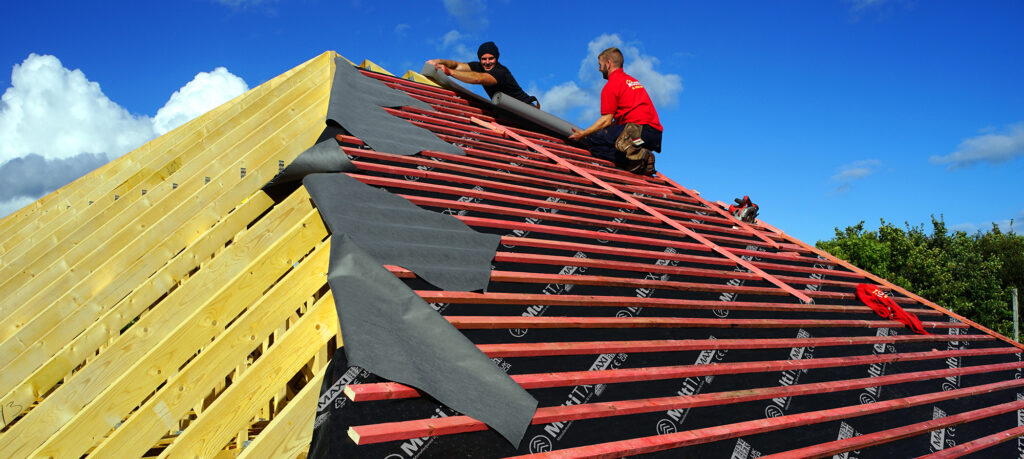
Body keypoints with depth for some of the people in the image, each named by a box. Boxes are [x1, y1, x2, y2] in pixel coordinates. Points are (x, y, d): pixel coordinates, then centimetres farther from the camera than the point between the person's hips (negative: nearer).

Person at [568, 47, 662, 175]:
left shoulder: (611, 85, 1)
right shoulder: (633, 81, 28)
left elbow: (606, 120, -4)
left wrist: (582, 134, 6)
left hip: (638, 128, -9)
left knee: (589, 140, -6)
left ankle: (632, 159, -20)